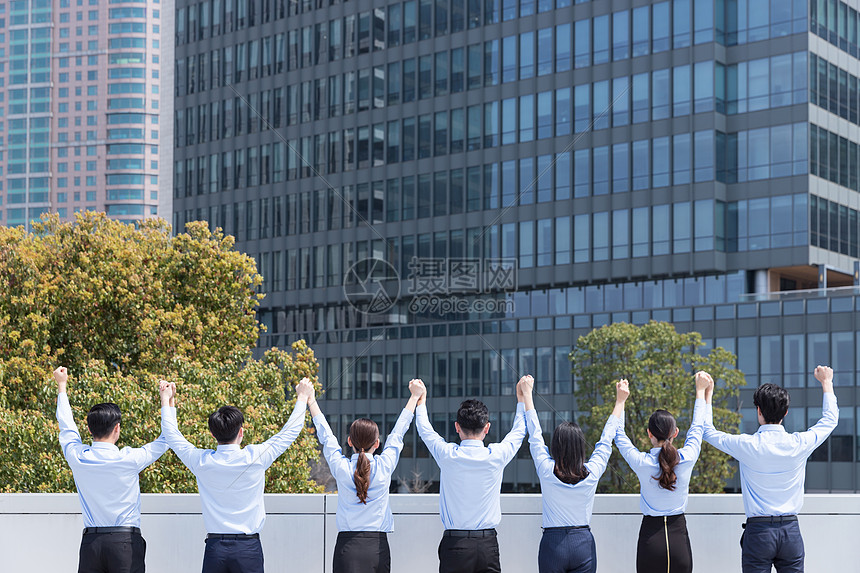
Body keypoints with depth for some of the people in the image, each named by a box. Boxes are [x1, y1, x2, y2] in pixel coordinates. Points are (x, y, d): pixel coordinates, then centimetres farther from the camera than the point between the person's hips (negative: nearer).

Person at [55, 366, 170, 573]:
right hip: (125, 540, -3)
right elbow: (164, 441, 6)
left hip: (90, 542, 4)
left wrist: (61, 386, 35)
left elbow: (67, 428, 20)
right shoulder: (128, 459, -9)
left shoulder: (77, 458, 0)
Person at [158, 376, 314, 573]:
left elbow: (172, 435, 15)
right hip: (248, 549, -2)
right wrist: (302, 397, 22)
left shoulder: (202, 462, -3)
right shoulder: (255, 458, -7)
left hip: (215, 548, 2)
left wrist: (166, 400, 29)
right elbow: (290, 432, 7)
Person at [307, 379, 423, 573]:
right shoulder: (384, 466, -1)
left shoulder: (341, 468, -3)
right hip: (378, 545, 1)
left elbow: (325, 435, 12)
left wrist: (311, 401, 27)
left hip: (347, 545, -1)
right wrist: (415, 397, 28)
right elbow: (397, 434, 13)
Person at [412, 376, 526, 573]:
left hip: (454, 544, -1)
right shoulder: (496, 456, -3)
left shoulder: (448, 456, -6)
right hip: (488, 544, 1)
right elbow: (518, 432, 18)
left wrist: (421, 400, 32)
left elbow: (425, 431, 16)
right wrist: (522, 399, 33)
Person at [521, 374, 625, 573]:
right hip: (584, 544, 1)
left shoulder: (547, 471, -9)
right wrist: (620, 401, 20)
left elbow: (535, 435, 4)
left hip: (552, 543, -1)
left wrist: (527, 395, 16)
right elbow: (606, 438, 8)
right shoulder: (592, 473, -6)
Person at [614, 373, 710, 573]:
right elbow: (697, 428, 13)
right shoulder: (686, 460, -5)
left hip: (650, 536, -1)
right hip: (679, 539, 1)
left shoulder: (642, 463, -9)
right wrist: (700, 391, 27)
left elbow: (619, 436, 9)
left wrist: (621, 400, 21)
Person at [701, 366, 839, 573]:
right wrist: (826, 382, 30)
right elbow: (830, 419, 17)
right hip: (791, 530, 2)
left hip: (758, 531, -2)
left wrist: (707, 395, 20)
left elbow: (708, 432, 8)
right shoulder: (799, 444, -3)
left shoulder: (747, 446, -9)